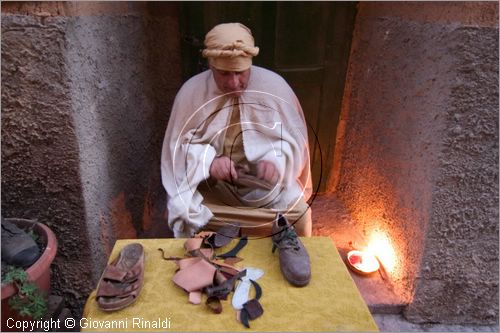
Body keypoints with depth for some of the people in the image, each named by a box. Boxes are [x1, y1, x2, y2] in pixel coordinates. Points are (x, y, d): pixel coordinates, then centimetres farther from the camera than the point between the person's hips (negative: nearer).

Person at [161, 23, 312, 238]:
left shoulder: (274, 85, -9)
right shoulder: (191, 91, -8)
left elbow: (294, 137, -1)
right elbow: (179, 144, 0)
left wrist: (276, 161, -22)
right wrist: (208, 161, -20)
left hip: (267, 185, 0)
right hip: (212, 188, 1)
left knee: (297, 216, -21)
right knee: (188, 217, -23)